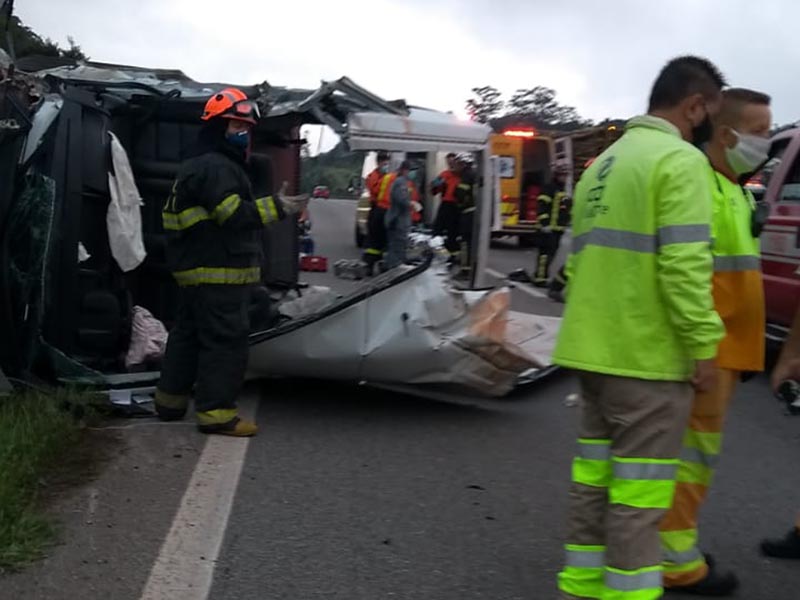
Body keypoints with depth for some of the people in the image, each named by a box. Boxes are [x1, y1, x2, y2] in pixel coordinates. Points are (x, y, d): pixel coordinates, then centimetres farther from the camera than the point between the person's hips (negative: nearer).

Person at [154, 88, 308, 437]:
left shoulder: (195, 168, 22)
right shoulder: (216, 168, -14)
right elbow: (234, 213, -25)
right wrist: (278, 208, -25)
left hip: (195, 270, 11)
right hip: (219, 274, -11)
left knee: (188, 334, 18)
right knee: (226, 340, -8)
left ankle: (170, 401, 28)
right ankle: (216, 412, -6)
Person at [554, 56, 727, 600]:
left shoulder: (603, 164, 18)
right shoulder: (680, 160, -10)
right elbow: (684, 264, -19)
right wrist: (704, 345, -13)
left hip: (595, 349, 9)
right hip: (646, 354, -8)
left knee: (595, 479, 14)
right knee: (638, 493, -2)